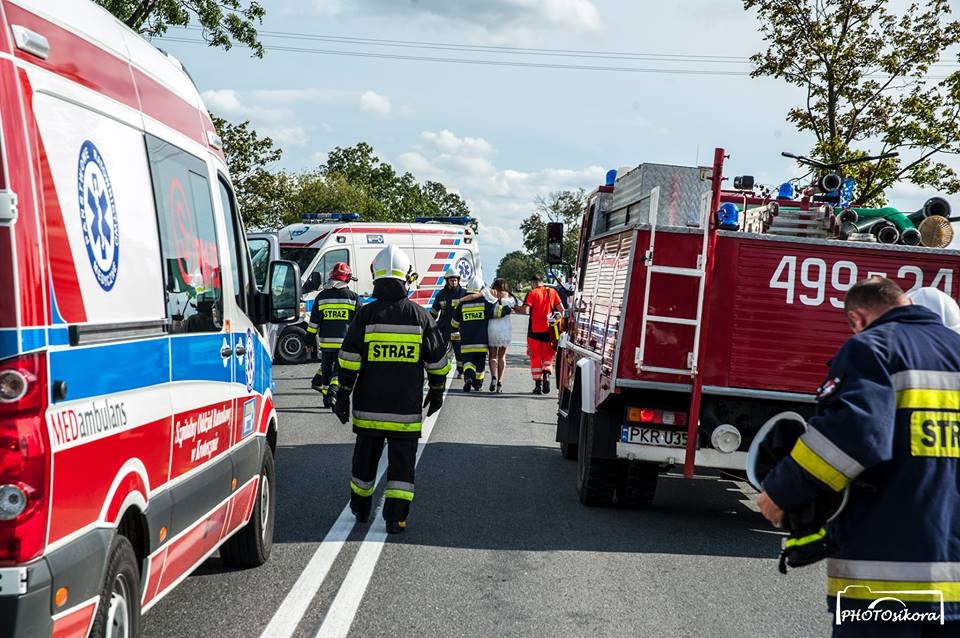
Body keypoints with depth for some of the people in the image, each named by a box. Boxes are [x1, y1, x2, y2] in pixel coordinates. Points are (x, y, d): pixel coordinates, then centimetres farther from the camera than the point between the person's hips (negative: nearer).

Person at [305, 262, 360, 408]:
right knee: (340, 369, 0)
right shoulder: (353, 297, 1)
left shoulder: (322, 296, 6)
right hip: (344, 341, -2)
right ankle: (333, 391, -20)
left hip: (325, 341, 2)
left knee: (326, 366, 16)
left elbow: (313, 321, 6)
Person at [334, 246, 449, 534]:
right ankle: (395, 515, -4)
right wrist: (437, 391, 19)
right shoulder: (420, 316, 0)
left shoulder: (365, 315, -5)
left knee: (366, 456, 15)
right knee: (402, 459, 3)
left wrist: (343, 395, -1)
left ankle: (360, 508, 31)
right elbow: (437, 359, 6)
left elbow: (349, 359, -7)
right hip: (407, 407, 0)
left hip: (368, 405, 1)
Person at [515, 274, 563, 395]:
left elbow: (526, 311, -15)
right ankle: (546, 374, -13)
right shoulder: (552, 292, 6)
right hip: (548, 330, 3)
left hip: (535, 330, -2)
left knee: (535, 357, 7)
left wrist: (515, 308, 1)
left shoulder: (532, 293, -5)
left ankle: (538, 385, 5)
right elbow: (561, 309, 5)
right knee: (547, 356, 13)